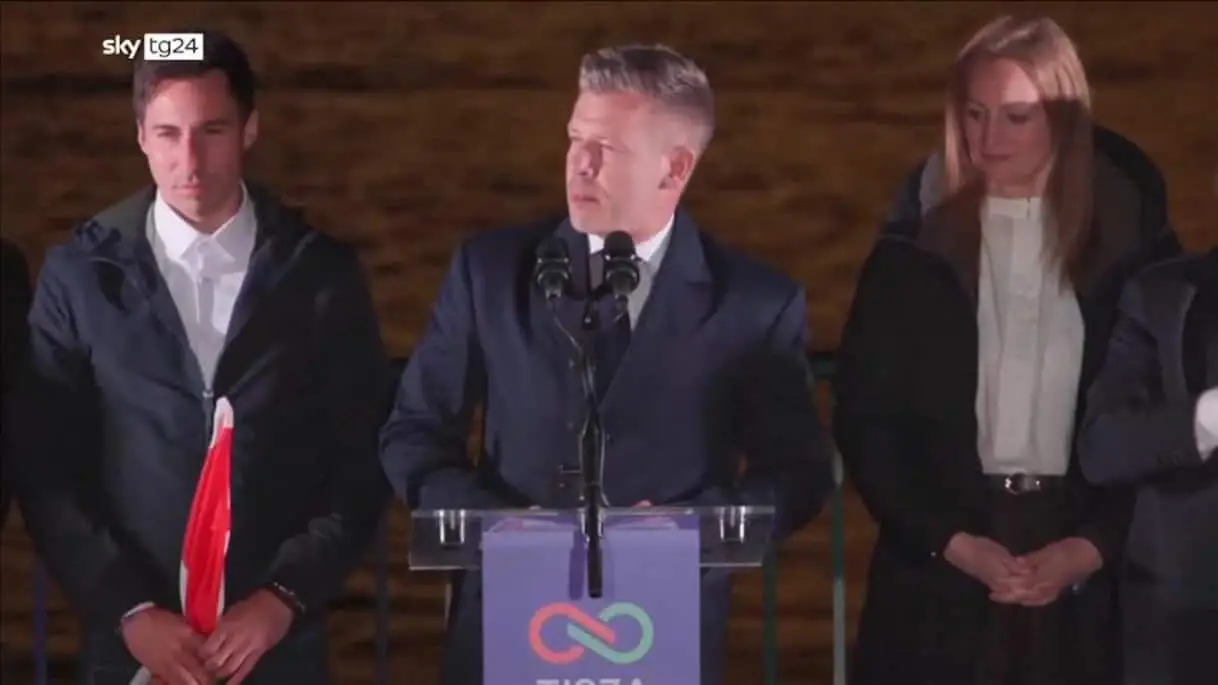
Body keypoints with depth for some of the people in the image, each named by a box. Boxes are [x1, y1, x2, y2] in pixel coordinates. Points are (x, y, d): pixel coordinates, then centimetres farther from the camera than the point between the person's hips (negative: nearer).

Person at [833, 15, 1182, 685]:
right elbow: (863, 419, 3)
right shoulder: (914, 250, 4)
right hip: (937, 586, 0)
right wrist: (952, 541, -8)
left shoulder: (1133, 246, 4)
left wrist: (1092, 546, -9)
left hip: (1087, 587, 0)